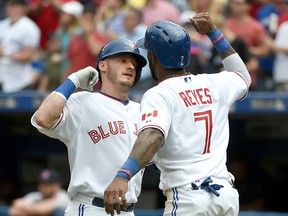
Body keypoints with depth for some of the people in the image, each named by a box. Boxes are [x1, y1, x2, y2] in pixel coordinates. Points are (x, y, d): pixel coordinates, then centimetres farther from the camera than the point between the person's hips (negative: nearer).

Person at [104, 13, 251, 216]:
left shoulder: (158, 95, -6)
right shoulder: (213, 84, 12)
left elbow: (153, 136, -27)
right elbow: (244, 77, 36)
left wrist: (123, 176, -42)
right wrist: (214, 33, 34)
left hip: (187, 197, -6)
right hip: (227, 194, 6)